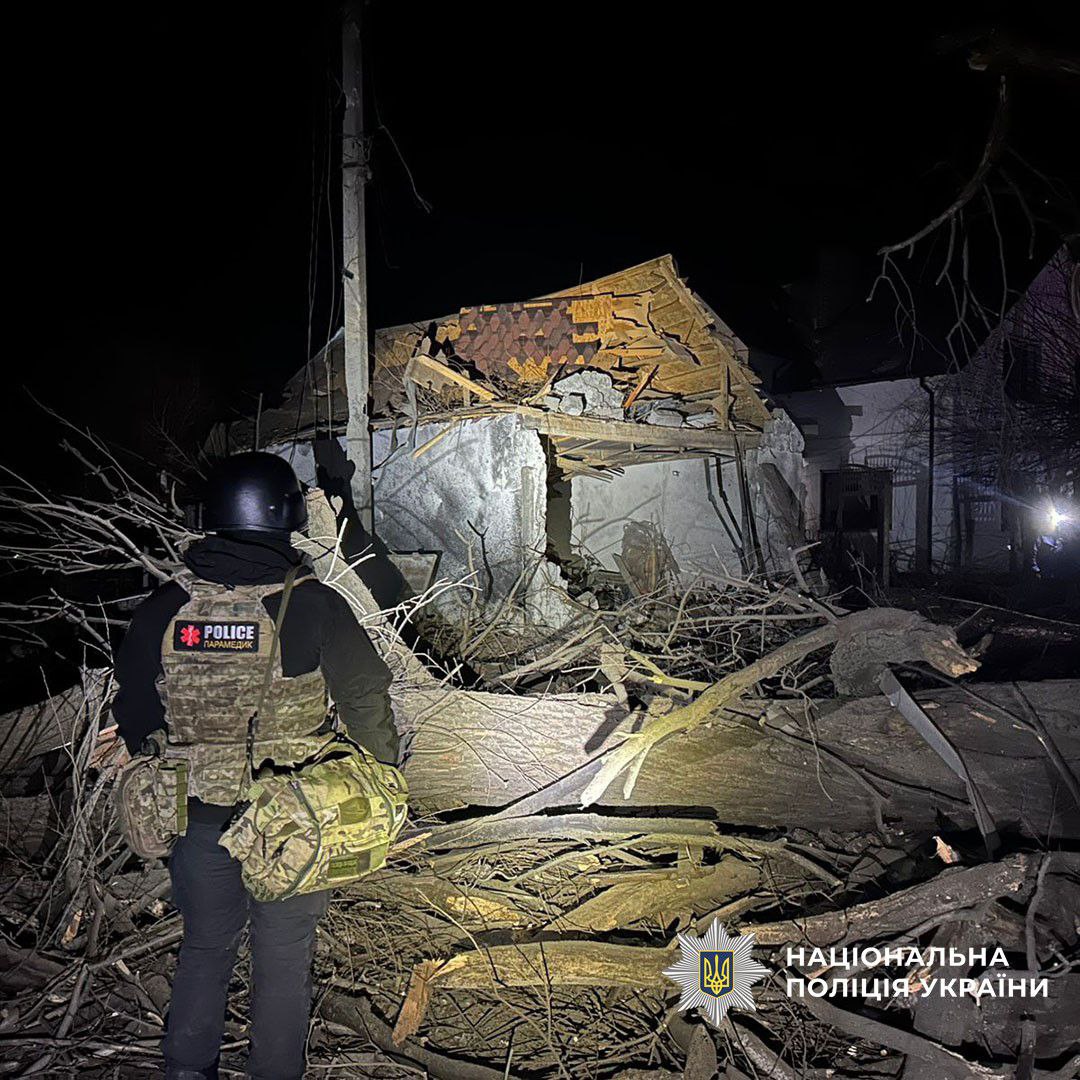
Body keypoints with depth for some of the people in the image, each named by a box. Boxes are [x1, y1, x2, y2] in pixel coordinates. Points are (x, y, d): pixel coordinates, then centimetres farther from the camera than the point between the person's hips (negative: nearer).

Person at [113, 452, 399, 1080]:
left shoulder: (165, 606, -5)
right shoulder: (314, 605, -16)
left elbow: (134, 713, 5)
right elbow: (366, 702, -10)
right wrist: (385, 772, 6)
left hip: (198, 816, 3)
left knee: (205, 947, 24)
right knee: (284, 959, 16)